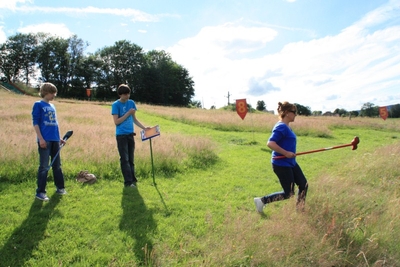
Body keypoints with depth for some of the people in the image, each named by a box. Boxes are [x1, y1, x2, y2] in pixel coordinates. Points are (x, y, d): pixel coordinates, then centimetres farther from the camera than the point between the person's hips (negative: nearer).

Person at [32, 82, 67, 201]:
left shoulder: (52, 106, 16)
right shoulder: (38, 105, -3)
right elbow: (35, 122, -9)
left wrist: (59, 138, 18)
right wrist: (40, 138, -16)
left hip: (55, 140, 7)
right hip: (45, 140, -7)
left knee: (57, 165, 13)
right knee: (44, 167, -4)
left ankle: (60, 187, 24)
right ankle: (40, 192, 4)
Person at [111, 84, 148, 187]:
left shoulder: (131, 103, 9)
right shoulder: (116, 105, -6)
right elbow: (116, 122, -12)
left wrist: (144, 127, 7)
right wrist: (128, 113, -16)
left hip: (130, 134, 5)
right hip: (121, 135, -5)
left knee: (131, 159, 10)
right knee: (124, 159, -3)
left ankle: (133, 179, 17)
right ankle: (128, 181, -1)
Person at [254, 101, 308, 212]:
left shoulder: (286, 127, 10)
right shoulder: (281, 127, -21)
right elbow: (270, 143, -30)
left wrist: (290, 153, 14)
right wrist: (286, 153, -25)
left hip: (291, 163, 10)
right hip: (281, 164, -10)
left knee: (304, 184, 14)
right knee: (288, 194, 0)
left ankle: (300, 209, 29)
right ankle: (261, 200, 8)